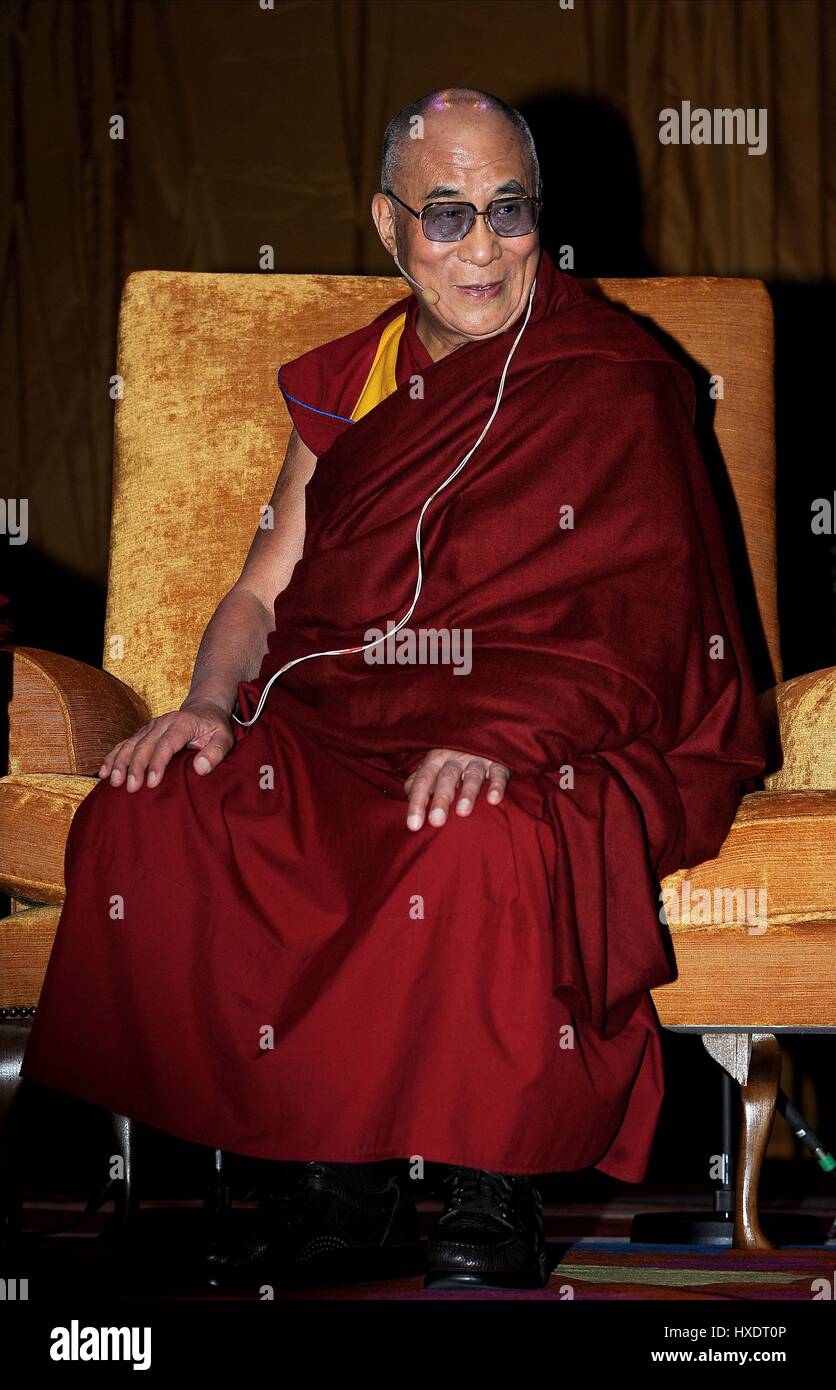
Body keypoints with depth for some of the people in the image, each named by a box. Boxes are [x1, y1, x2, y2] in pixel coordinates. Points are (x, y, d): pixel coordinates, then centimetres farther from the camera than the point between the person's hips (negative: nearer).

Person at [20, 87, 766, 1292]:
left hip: (571, 745, -4)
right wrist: (213, 701, -7)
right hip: (343, 728, 5)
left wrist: (501, 738, -26)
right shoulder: (352, 385, 17)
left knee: (483, 846, -40)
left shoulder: (617, 389, 2)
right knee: (145, 816, -23)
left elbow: (634, 632, -8)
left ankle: (492, 1194, -15)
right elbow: (264, 591, 16)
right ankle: (333, 1177, -13)